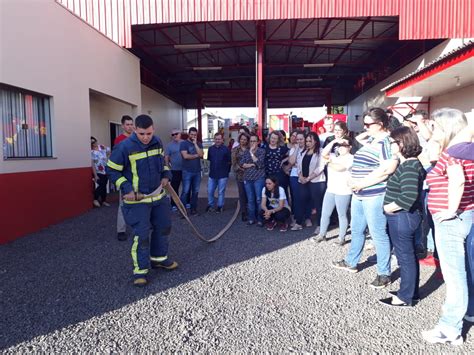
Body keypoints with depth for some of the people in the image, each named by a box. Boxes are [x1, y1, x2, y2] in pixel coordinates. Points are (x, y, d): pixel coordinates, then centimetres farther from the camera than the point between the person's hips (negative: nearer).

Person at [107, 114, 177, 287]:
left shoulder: (157, 142, -2)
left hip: (159, 196, 7)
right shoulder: (124, 147, -19)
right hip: (137, 199, -6)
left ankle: (159, 258, 36)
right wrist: (126, 189, -20)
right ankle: (140, 270, 11)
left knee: (163, 227, 16)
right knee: (141, 235, -6)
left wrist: (166, 175, 1)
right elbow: (112, 170, -11)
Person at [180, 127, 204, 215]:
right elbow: (185, 156, -15)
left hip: (197, 171, 4)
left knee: (195, 191, 7)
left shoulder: (199, 144, 11)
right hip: (187, 171, -4)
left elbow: (201, 155, -6)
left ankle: (193, 209, 16)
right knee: (185, 191, -5)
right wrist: (196, 155, -3)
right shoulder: (183, 143, -2)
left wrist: (195, 144, -8)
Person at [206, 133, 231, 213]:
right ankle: (210, 205, 27)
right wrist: (212, 167, 11)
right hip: (212, 174, 4)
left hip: (223, 175, -4)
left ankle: (220, 206, 19)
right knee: (210, 191, 8)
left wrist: (226, 170, 2)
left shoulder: (226, 149, -6)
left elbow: (229, 161, -2)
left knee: (221, 192, 5)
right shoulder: (211, 148, 5)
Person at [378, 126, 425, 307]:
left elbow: (408, 197, -30)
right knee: (408, 256, 19)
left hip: (402, 217, -10)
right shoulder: (407, 164, 11)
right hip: (401, 217, 10)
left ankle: (405, 297, 18)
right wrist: (390, 207, 6)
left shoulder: (409, 167, -21)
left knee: (405, 256, 3)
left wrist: (388, 207, -16)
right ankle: (411, 292, 33)